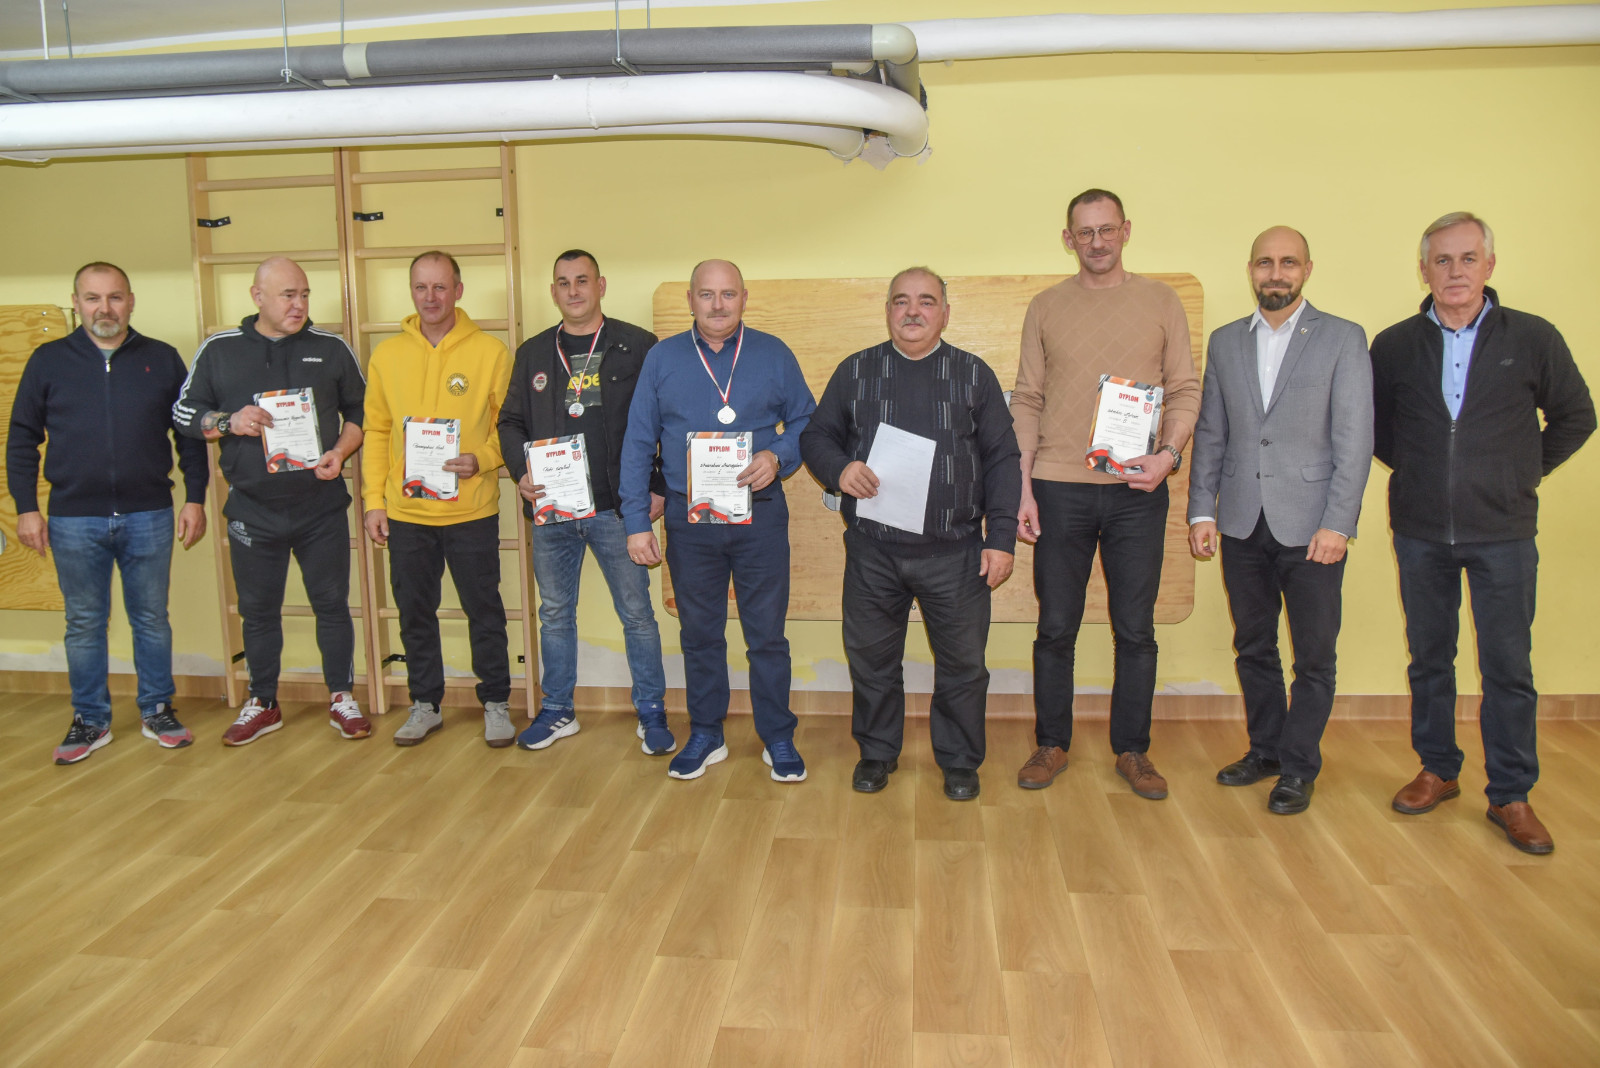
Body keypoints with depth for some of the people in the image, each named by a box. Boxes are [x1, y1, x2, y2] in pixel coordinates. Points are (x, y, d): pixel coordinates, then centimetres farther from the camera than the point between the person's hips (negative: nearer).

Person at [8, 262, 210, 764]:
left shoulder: (163, 359, 5)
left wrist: (195, 498, 3)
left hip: (149, 516, 0)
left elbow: (190, 435, 8)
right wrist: (26, 508, 0)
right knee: (83, 624, 9)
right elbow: (22, 440, 7)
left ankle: (157, 711, 22)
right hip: (74, 520, 0)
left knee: (152, 619, 9)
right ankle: (90, 720, 21)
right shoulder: (48, 361, 5)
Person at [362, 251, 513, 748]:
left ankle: (496, 703, 23)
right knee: (415, 612, 13)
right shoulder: (387, 355, 6)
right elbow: (376, 432, 9)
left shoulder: (490, 352, -3)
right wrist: (374, 501, 4)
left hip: (472, 509, -3)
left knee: (484, 610, 7)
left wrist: (482, 460, -17)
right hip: (405, 511, 3)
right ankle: (426, 704, 29)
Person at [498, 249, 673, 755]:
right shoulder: (532, 353, 12)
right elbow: (511, 421, 15)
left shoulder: (637, 346, 0)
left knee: (636, 613, 3)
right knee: (555, 613, 13)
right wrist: (520, 473, -2)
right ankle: (556, 711, 28)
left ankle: (651, 713, 17)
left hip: (617, 507, -4)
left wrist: (660, 487, -7)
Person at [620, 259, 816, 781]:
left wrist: (779, 455, -15)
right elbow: (637, 444, 3)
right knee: (699, 633, 12)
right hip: (688, 520, 1)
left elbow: (807, 421, 6)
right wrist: (636, 523, -2)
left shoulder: (774, 355, 3)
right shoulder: (662, 358, 3)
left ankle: (778, 738, 20)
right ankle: (705, 735, 27)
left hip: (760, 515, -1)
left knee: (767, 633, 4)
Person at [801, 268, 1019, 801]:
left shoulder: (974, 375, 7)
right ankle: (877, 753, 30)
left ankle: (960, 761, 25)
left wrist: (1001, 538, -3)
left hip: (954, 552, -1)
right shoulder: (854, 371, 9)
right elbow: (815, 435, 12)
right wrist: (838, 468, -11)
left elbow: (1002, 460, 5)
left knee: (962, 661, 6)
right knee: (870, 657, 10)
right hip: (871, 550, 1)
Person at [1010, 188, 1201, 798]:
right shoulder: (1046, 307, 8)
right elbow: (1026, 401, 6)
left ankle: (1132, 751, 20)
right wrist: (1022, 489, -1)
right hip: (1060, 488, 0)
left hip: (1137, 490, 0)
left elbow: (1185, 389, 6)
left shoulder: (1160, 301, 7)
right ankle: (1051, 744, 21)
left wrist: (1170, 452, -13)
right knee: (1056, 627, 6)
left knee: (1136, 630, 6)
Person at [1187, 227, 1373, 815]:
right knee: (1253, 647, 14)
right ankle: (1265, 748, 30)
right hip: (1243, 523, 3)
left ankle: (1299, 767, 19)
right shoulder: (1225, 341, 10)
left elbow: (1355, 440, -6)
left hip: (1311, 524, -3)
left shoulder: (1343, 338, -1)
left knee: (1314, 656, 4)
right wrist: (1202, 510, 3)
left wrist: (1337, 524, -13)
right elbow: (1210, 433, 11)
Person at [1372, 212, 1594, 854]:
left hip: (1503, 534, -1)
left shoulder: (1533, 339, -1)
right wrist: (1416, 469, 8)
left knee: (1508, 668, 2)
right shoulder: (1394, 346, 3)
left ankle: (1511, 796, 14)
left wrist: (1523, 473, 5)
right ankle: (1438, 771, 27)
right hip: (1420, 533, 2)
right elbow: (1373, 424, 17)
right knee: (1429, 660, 11)